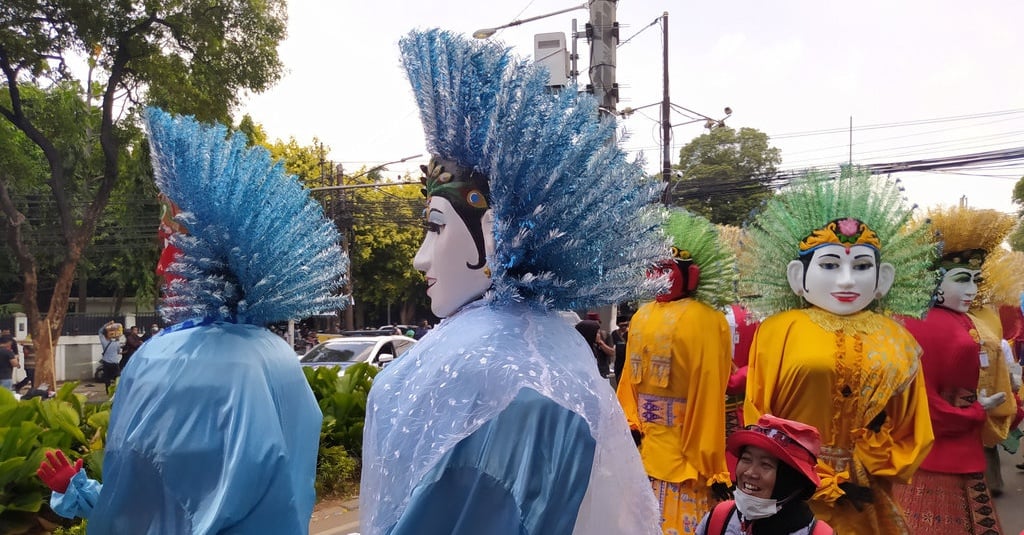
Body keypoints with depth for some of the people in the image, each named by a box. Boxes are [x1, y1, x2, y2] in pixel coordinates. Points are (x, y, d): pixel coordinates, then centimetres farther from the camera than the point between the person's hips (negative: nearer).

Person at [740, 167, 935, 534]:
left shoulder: (896, 341, 4)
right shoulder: (778, 330, -7)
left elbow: (912, 430, 7)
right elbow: (757, 416, -6)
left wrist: (867, 475, -6)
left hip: (866, 503, 3)